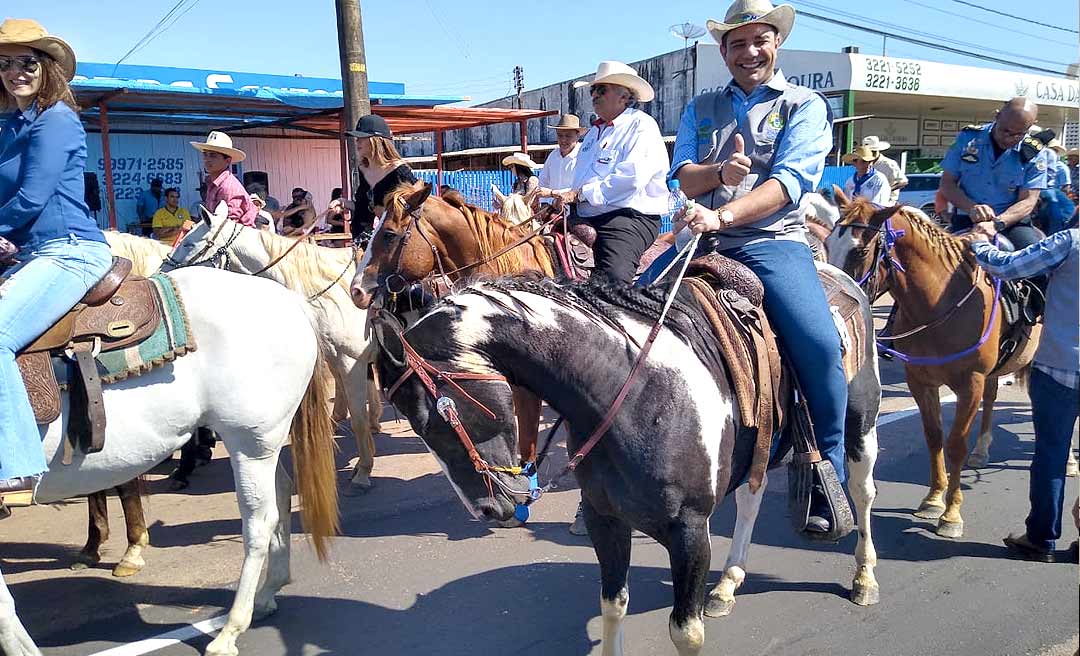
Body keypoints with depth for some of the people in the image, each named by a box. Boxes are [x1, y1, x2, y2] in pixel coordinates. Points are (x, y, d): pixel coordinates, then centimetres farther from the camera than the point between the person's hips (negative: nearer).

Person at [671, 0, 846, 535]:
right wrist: (720, 172, -14)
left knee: (819, 345, -27)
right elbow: (684, 177, 9)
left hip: (773, 241, -3)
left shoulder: (805, 106, 8)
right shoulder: (701, 108, 20)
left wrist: (722, 215, -22)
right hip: (703, 239, 4)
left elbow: (789, 181, -8)